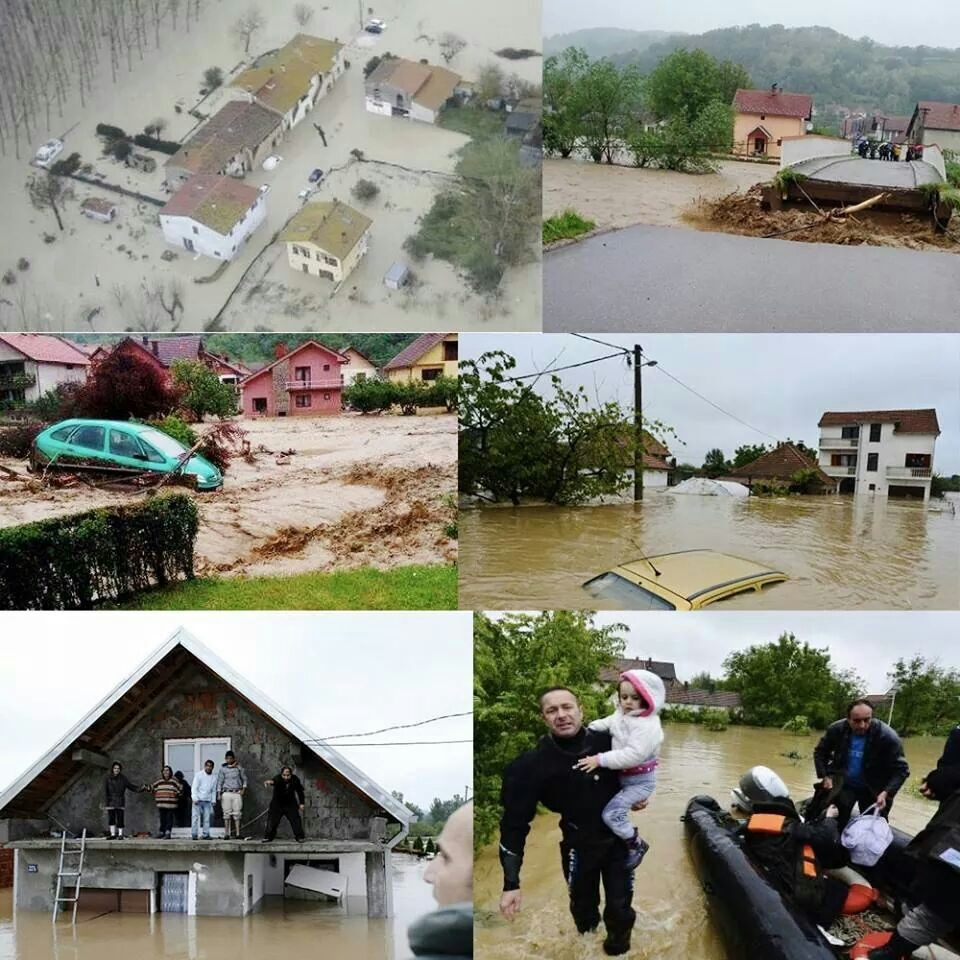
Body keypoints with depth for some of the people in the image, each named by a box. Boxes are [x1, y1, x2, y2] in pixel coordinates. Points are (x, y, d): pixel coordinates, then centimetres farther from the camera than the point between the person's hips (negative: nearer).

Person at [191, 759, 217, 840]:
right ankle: (194, 834, 0)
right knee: (195, 817, -4)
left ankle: (206, 834, 4)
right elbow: (194, 788, -3)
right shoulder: (198, 774, 0)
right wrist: (195, 798, -12)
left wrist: (213, 801, 9)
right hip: (198, 800, -3)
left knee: (207, 818, 0)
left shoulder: (214, 777, 11)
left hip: (207, 801, 3)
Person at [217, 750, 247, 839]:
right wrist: (219, 794, -2)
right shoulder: (223, 768, 4)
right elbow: (220, 781, 4)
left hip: (237, 793, 0)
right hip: (226, 793, 0)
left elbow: (244, 778, 15)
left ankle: (237, 834, -2)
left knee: (237, 814, -2)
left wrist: (243, 789, 3)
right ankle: (227, 834, 3)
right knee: (227, 814, -1)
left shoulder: (238, 768, 6)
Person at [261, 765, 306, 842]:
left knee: (296, 820, -6)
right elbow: (274, 781, -54)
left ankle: (299, 837, 6)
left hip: (291, 804, 1)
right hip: (277, 804, -1)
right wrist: (270, 782, -78)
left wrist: (301, 803, -1)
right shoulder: (278, 779, -28)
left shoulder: (295, 780, -16)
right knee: (272, 820, -3)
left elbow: (300, 791, -1)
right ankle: (268, 837, 12)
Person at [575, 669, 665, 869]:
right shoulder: (620, 716, 1)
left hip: (640, 781, -9)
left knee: (612, 813, -19)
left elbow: (633, 755, -35)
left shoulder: (647, 726, -27)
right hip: (622, 776, 9)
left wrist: (601, 759, -34)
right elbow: (603, 725, 15)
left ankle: (637, 845, 2)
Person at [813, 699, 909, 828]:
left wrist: (886, 792, -31)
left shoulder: (887, 737, -24)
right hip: (843, 785, 2)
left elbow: (901, 770, -17)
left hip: (874, 791, -2)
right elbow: (820, 752, 2)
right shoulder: (836, 730, -15)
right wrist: (825, 776, -10)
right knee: (838, 825, 7)